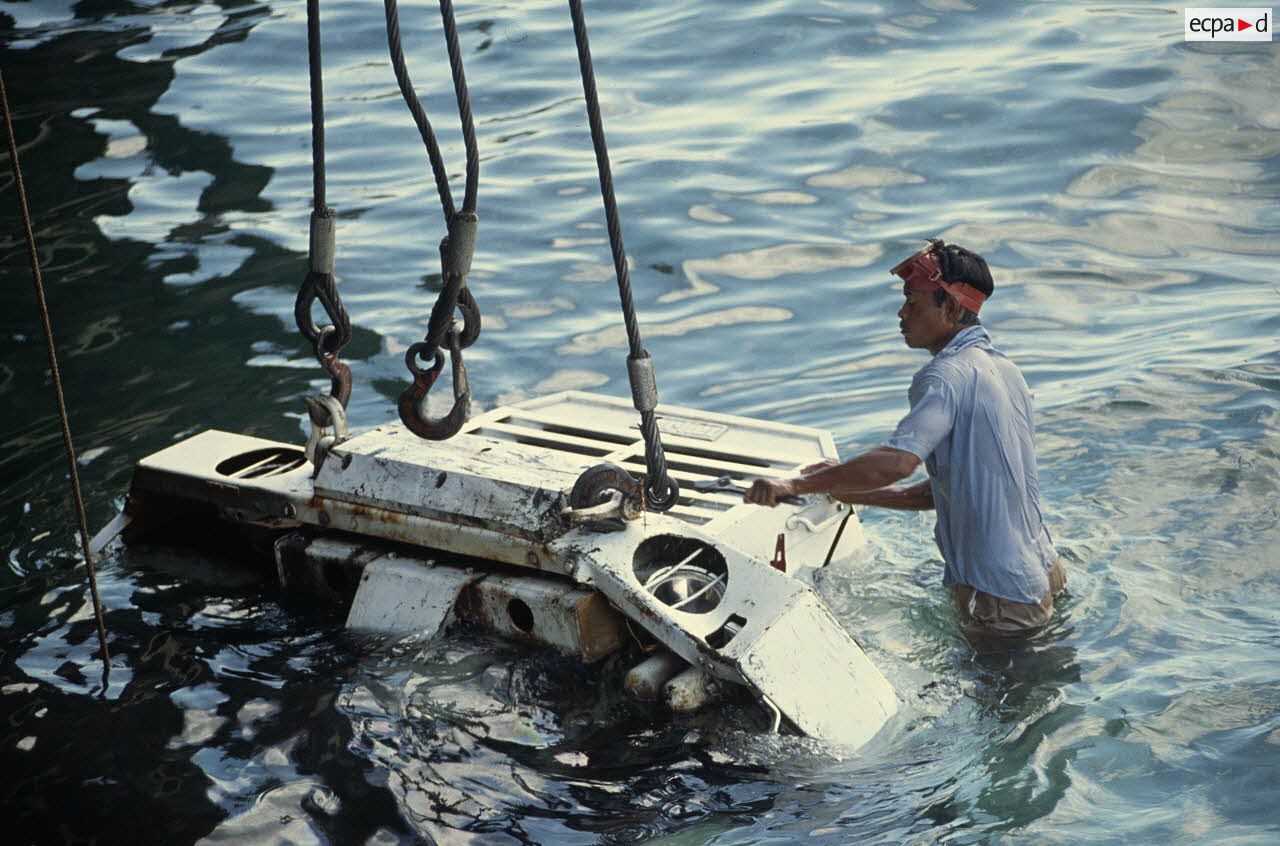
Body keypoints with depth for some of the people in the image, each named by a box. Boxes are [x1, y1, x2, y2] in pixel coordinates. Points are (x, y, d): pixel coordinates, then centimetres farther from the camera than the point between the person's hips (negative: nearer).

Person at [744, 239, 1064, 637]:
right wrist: (855, 491, 11)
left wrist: (795, 485, -29)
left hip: (1001, 599, -9)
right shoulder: (1004, 368, 11)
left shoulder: (947, 376, -20)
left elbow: (898, 461, -36)